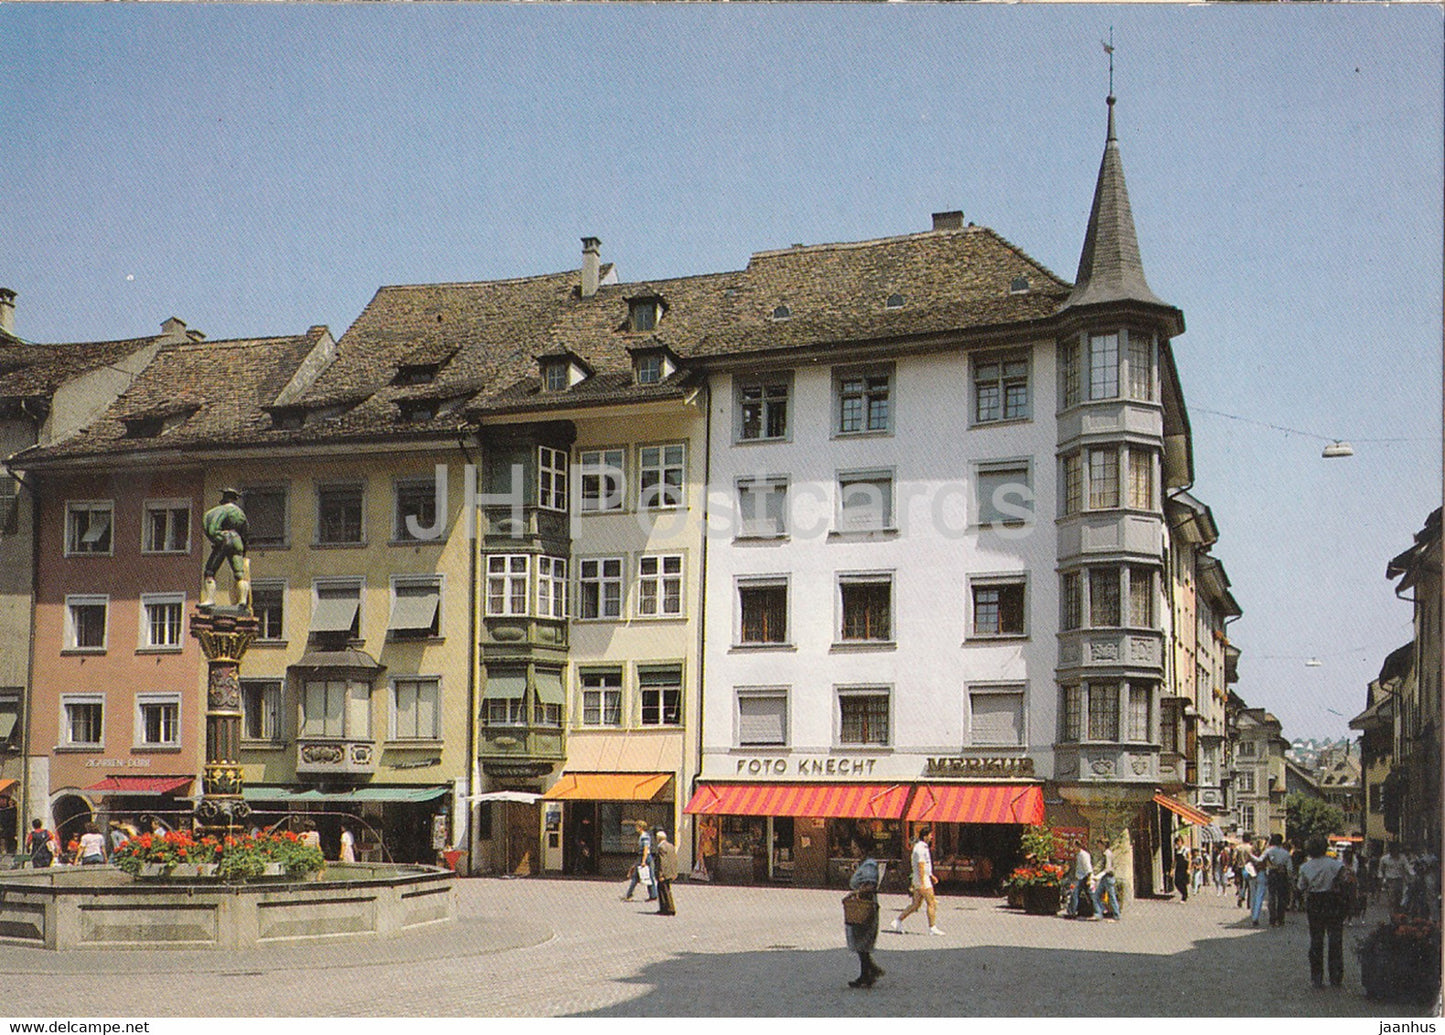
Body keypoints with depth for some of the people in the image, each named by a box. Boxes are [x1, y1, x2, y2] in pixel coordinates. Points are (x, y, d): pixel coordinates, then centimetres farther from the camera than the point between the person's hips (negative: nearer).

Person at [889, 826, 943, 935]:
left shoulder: (922, 847, 16)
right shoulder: (921, 848, -16)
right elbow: (921, 866, -22)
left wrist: (931, 876, 26)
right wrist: (922, 884, -25)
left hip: (924, 878, 10)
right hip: (922, 879, -10)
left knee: (915, 904, 10)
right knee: (932, 903, -5)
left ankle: (897, 922, 11)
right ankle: (932, 928, -2)